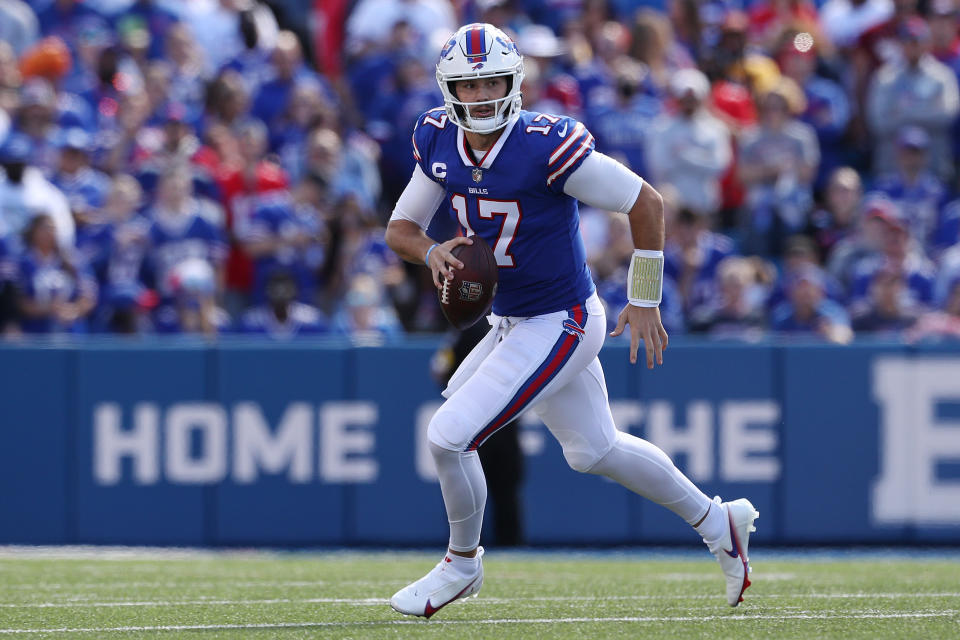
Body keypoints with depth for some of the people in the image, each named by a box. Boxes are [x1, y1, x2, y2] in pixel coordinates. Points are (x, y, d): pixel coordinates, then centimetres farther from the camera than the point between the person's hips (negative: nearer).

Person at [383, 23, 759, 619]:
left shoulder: (547, 147, -26)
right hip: (513, 323, 8)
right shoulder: (440, 143, -5)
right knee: (594, 450, 22)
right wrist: (432, 252, -18)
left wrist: (645, 300, -11)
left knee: (450, 435, -11)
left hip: (558, 326, -8)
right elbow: (400, 226, 5)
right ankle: (717, 522, 40)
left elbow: (645, 201, -17)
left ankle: (462, 564, 14)